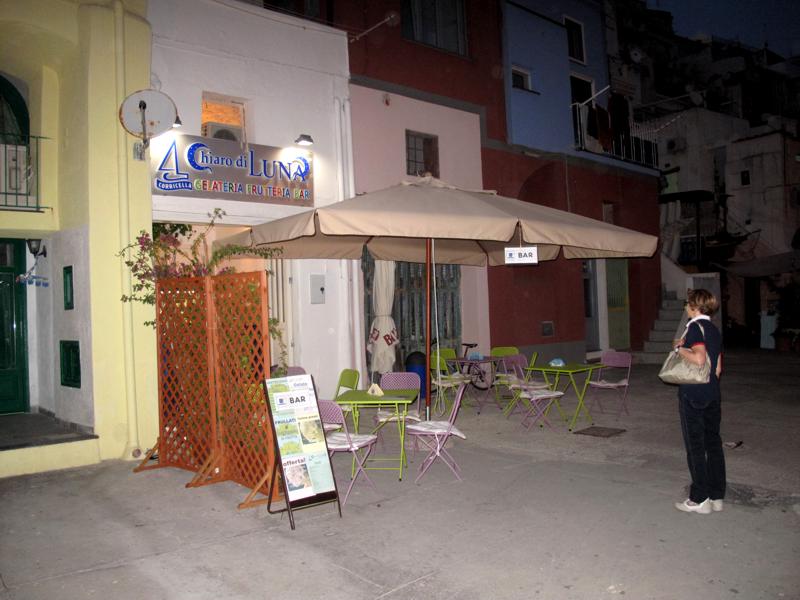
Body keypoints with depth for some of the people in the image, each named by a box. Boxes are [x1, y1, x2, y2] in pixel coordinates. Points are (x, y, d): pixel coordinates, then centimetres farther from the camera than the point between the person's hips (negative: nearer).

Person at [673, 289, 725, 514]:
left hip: (692, 395, -8)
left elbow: (699, 358, -29)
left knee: (695, 446, 0)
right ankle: (716, 496, 21)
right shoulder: (714, 330, 11)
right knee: (713, 443, 13)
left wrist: (680, 349, -14)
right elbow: (717, 368, 15)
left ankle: (700, 500, 7)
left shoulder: (696, 327, -14)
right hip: (712, 394, 8)